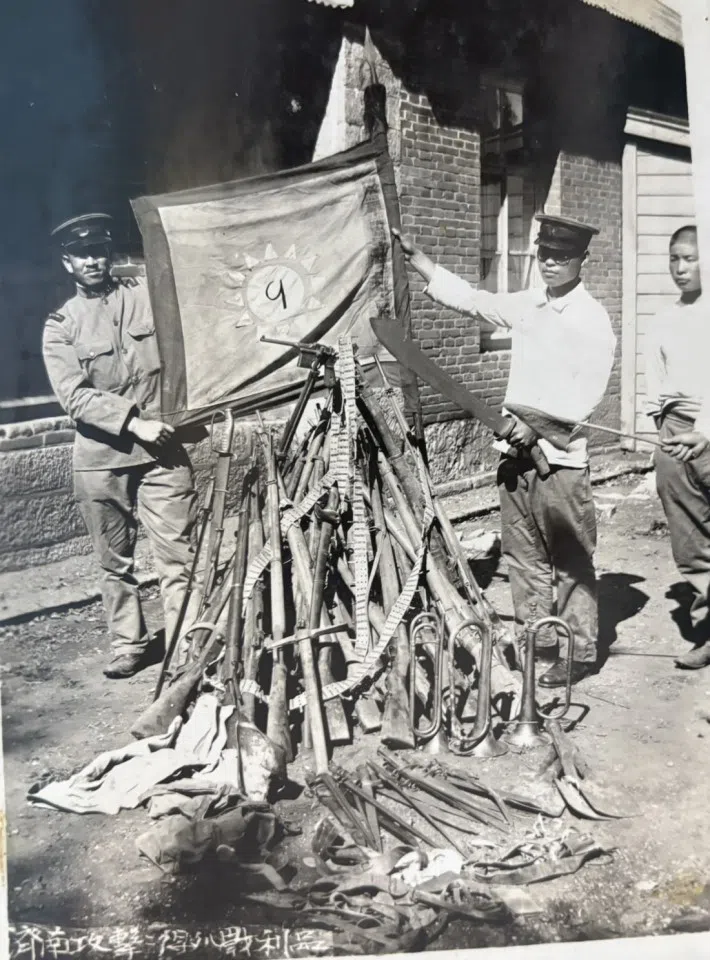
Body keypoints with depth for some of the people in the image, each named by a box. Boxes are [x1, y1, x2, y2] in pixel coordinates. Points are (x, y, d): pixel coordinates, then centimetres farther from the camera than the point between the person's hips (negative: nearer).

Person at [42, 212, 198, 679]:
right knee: (116, 561, 13)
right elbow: (75, 397, -7)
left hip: (163, 451, -1)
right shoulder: (61, 325, 3)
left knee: (178, 557, -3)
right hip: (101, 460, 1)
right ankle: (129, 645, 28)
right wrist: (135, 423, -17)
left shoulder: (150, 294, 4)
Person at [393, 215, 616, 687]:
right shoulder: (526, 305, 12)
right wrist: (413, 254, 17)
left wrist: (537, 426, -19)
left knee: (572, 563, 1)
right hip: (516, 452, 7)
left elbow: (586, 393, -14)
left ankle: (580, 653, 11)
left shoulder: (593, 320, -7)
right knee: (523, 555, 13)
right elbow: (466, 298, 19)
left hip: (561, 458, -6)